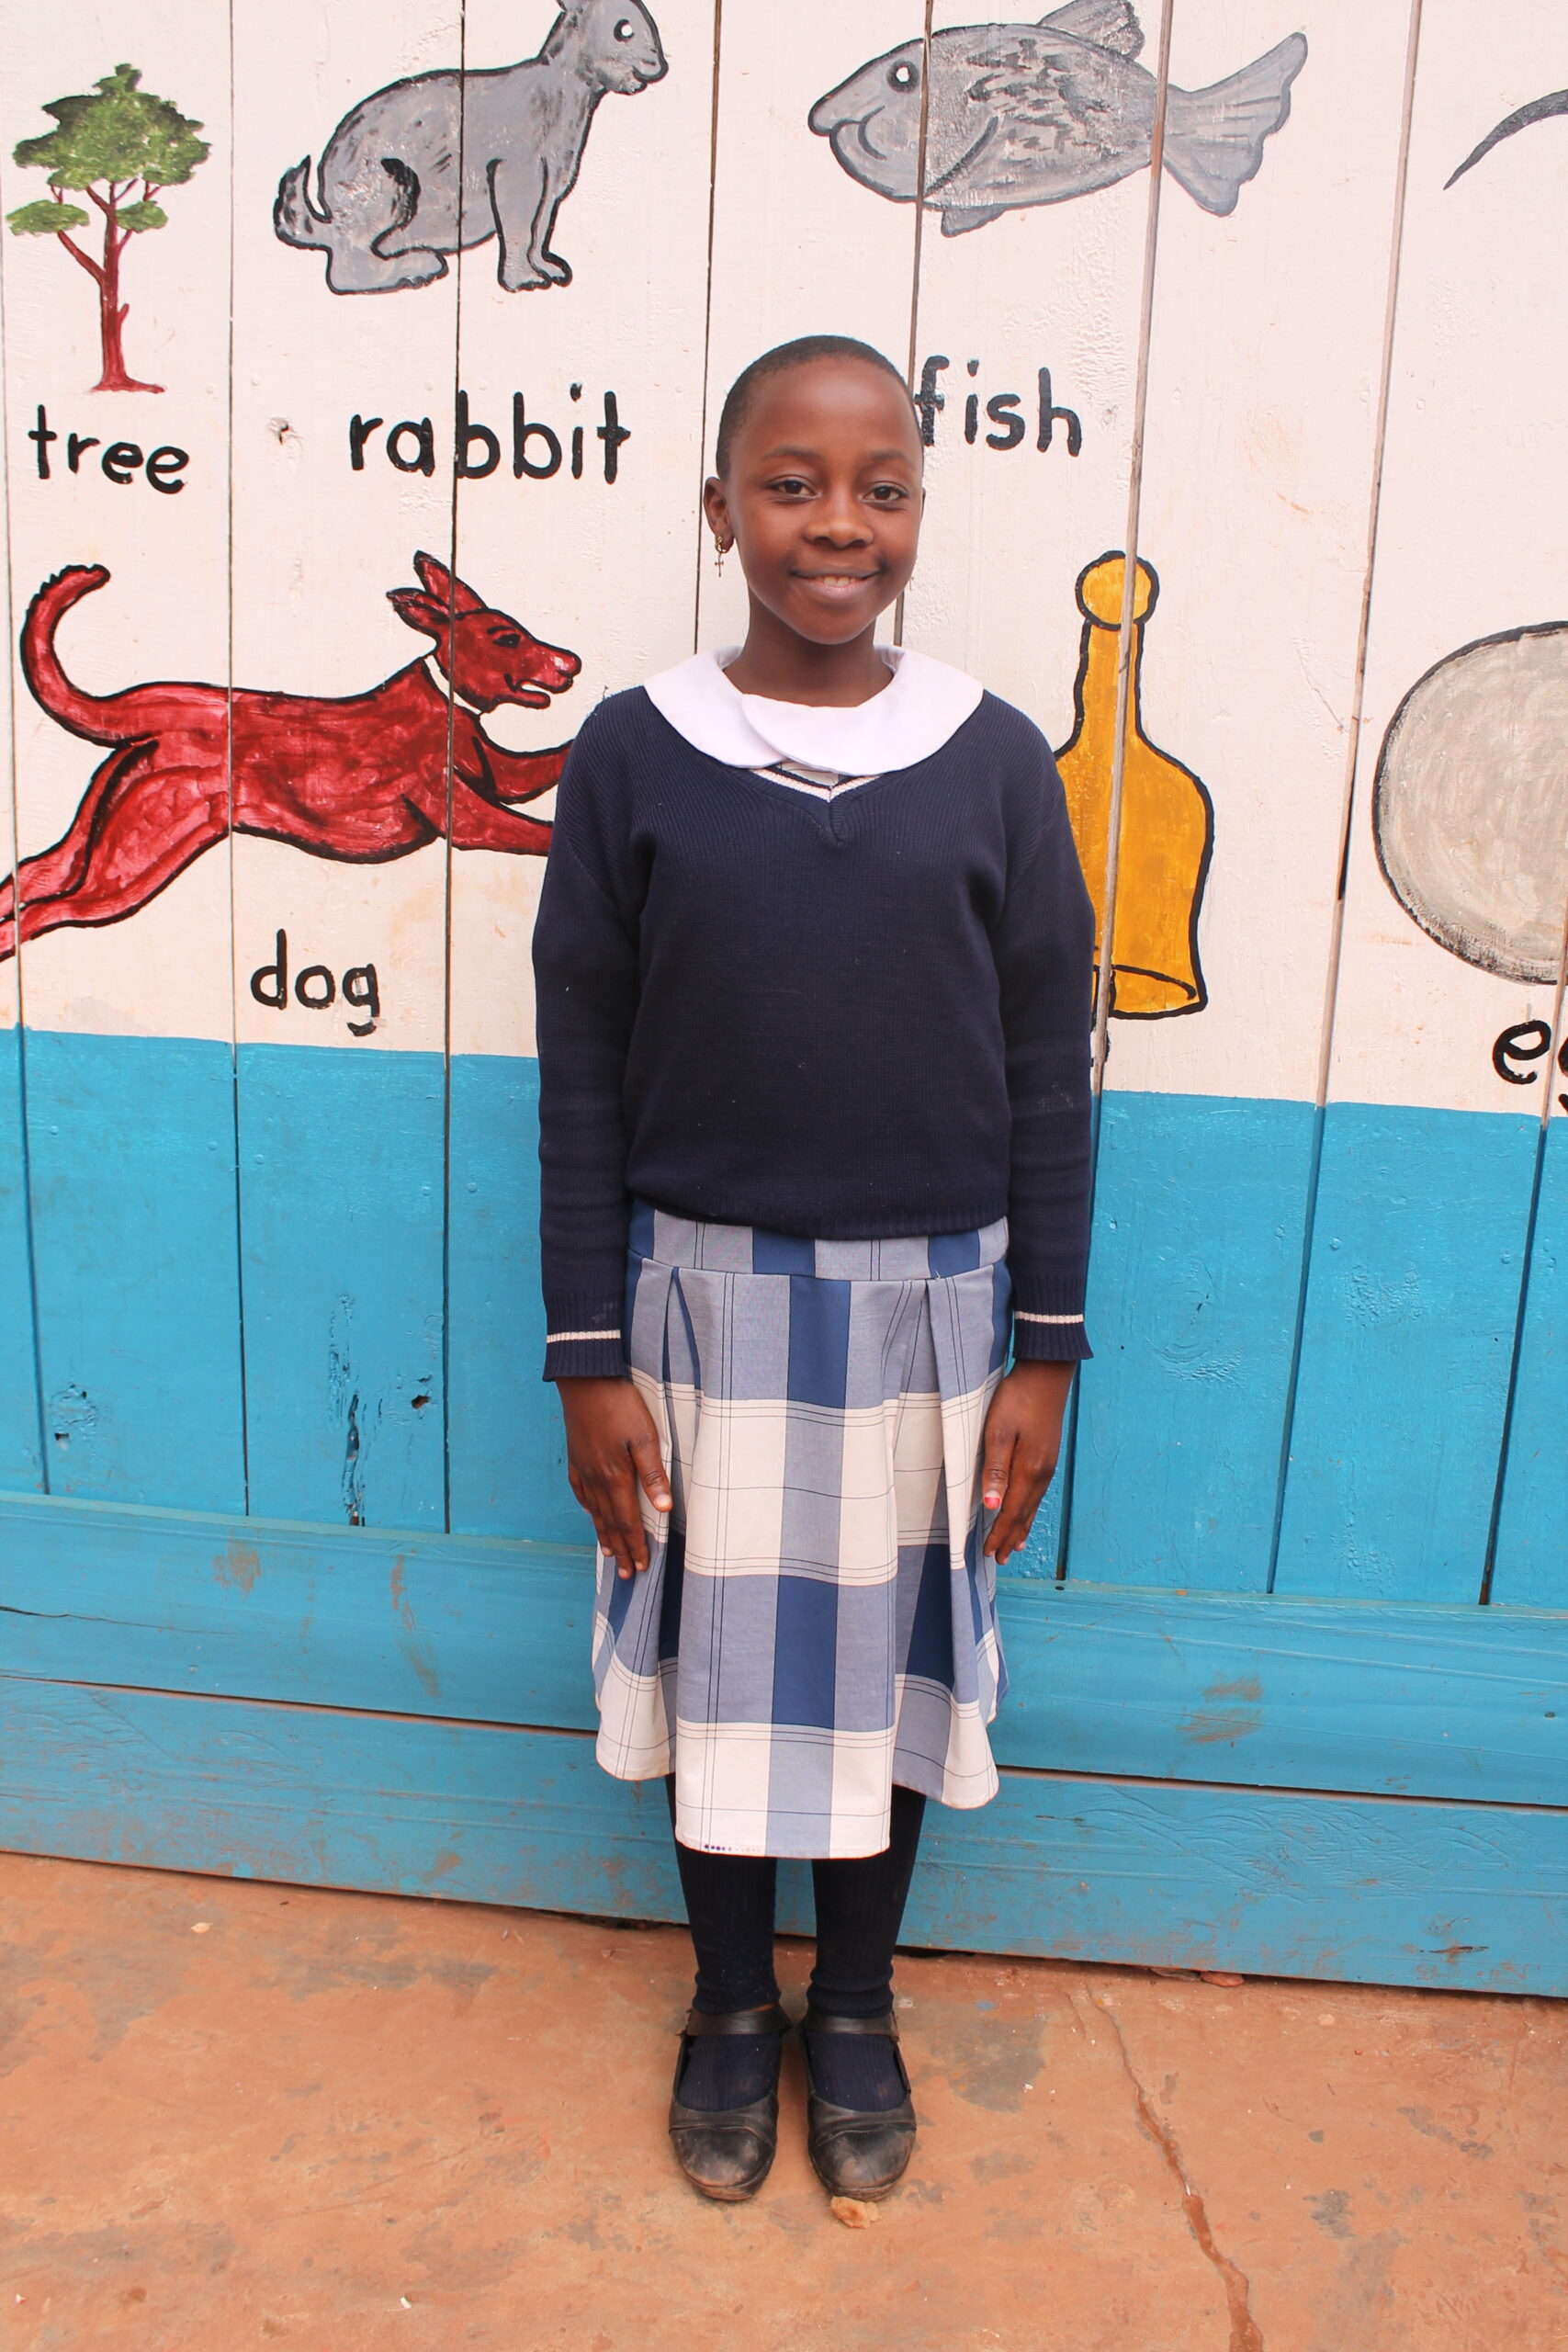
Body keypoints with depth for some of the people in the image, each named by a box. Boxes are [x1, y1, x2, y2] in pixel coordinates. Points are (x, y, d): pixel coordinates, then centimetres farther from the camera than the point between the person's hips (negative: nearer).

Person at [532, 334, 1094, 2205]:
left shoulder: (994, 763, -4)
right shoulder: (632, 756, -5)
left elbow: (1048, 1077, 0)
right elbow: (582, 1079, -3)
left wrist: (1044, 1350, 0)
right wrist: (590, 1357, -4)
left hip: (926, 1304, 1)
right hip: (703, 1295, 0)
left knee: (883, 1655, 15)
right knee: (720, 1655, 14)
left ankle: (856, 2008, 41)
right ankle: (732, 2004, 40)